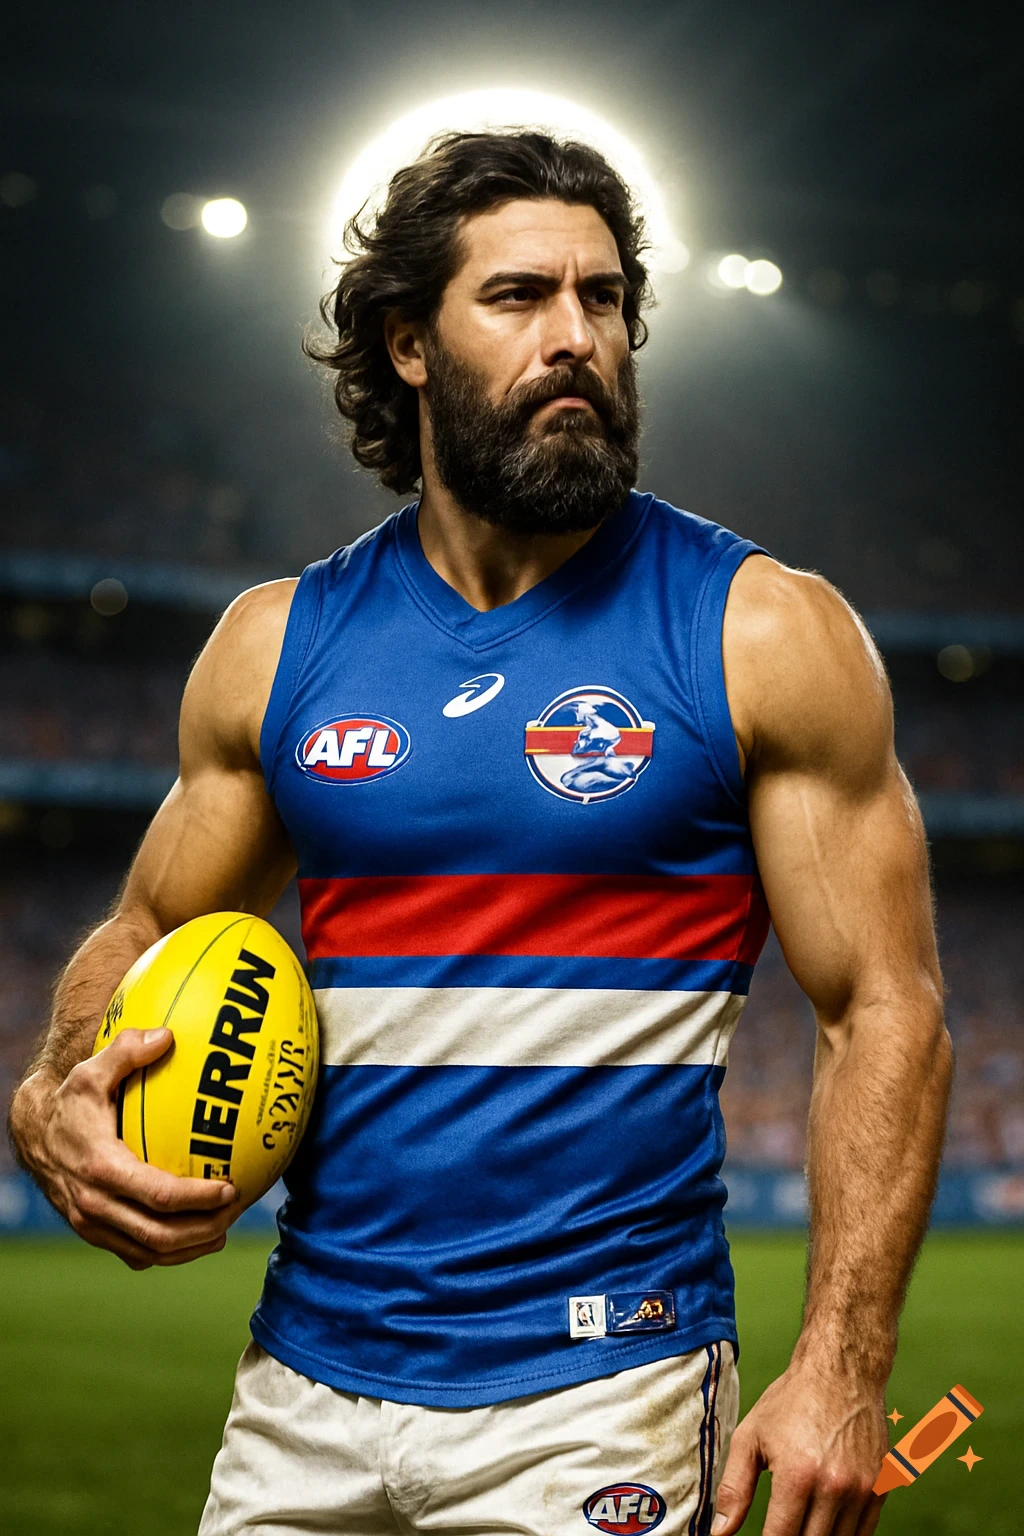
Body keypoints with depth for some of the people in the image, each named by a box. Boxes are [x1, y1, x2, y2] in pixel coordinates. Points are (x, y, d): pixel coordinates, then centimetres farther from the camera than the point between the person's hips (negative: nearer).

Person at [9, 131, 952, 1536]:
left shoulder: (766, 634, -5)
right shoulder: (276, 644, 5)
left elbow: (884, 1013, -6)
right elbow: (148, 933, 16)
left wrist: (839, 1368, -14)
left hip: (602, 1401, -3)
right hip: (303, 1387, 4)